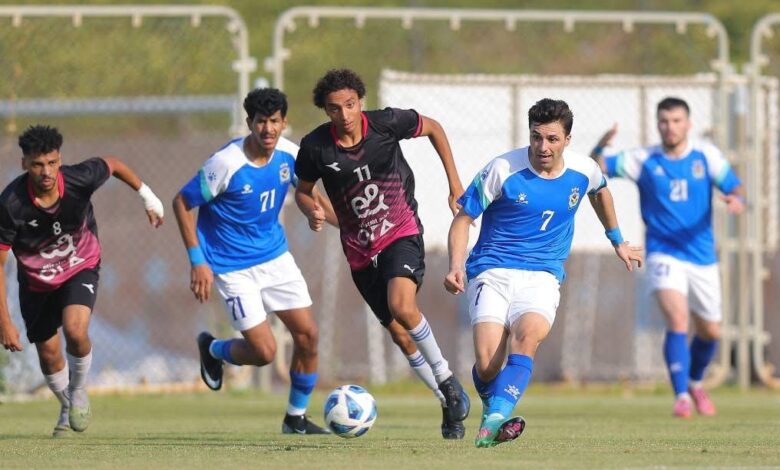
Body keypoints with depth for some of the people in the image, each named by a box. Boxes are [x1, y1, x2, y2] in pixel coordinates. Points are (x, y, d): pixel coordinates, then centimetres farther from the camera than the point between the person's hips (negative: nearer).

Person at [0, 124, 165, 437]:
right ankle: (67, 408, 40)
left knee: (75, 331, -25)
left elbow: (113, 164, -3)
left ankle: (79, 391, 6)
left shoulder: (80, 179, -28)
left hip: (81, 268, -1)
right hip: (36, 280, 1)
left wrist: (146, 196, 11)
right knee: (49, 354, 8)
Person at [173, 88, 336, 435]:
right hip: (233, 268, -6)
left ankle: (296, 418, 20)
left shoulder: (288, 154, -8)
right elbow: (182, 203, -15)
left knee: (308, 335, 1)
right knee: (264, 351, -10)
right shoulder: (227, 164, -25)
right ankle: (213, 349, 25)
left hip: (275, 255, 6)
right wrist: (197, 261, -17)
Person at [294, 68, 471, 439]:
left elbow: (433, 128, 6)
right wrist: (312, 212, -15)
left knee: (401, 307, -29)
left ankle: (447, 382, -10)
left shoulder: (386, 123, -13)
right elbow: (303, 189, 8)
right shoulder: (315, 147, -10)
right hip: (360, 250, 3)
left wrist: (454, 182, 6)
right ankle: (450, 405, 21)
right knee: (400, 336, 5)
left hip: (402, 231, -3)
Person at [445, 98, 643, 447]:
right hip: (492, 272, -2)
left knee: (527, 335, -32)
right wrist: (456, 268, -15)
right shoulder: (503, 170, -8)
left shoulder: (584, 171, 2)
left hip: (542, 277, 2)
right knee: (487, 364, -18)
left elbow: (600, 192, 29)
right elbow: (464, 218, -1)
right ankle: (494, 413, 15)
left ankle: (494, 420, -41)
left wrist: (618, 241, 38)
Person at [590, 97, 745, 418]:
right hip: (664, 255, -3)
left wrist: (736, 200, -25)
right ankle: (681, 395, -22)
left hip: (702, 257, 3)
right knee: (677, 321, -24)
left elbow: (735, 189, -1)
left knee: (710, 332, 14)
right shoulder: (643, 160, -5)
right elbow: (595, 169, -9)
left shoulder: (706, 155, -1)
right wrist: (600, 147, -31)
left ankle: (695, 383, 41)